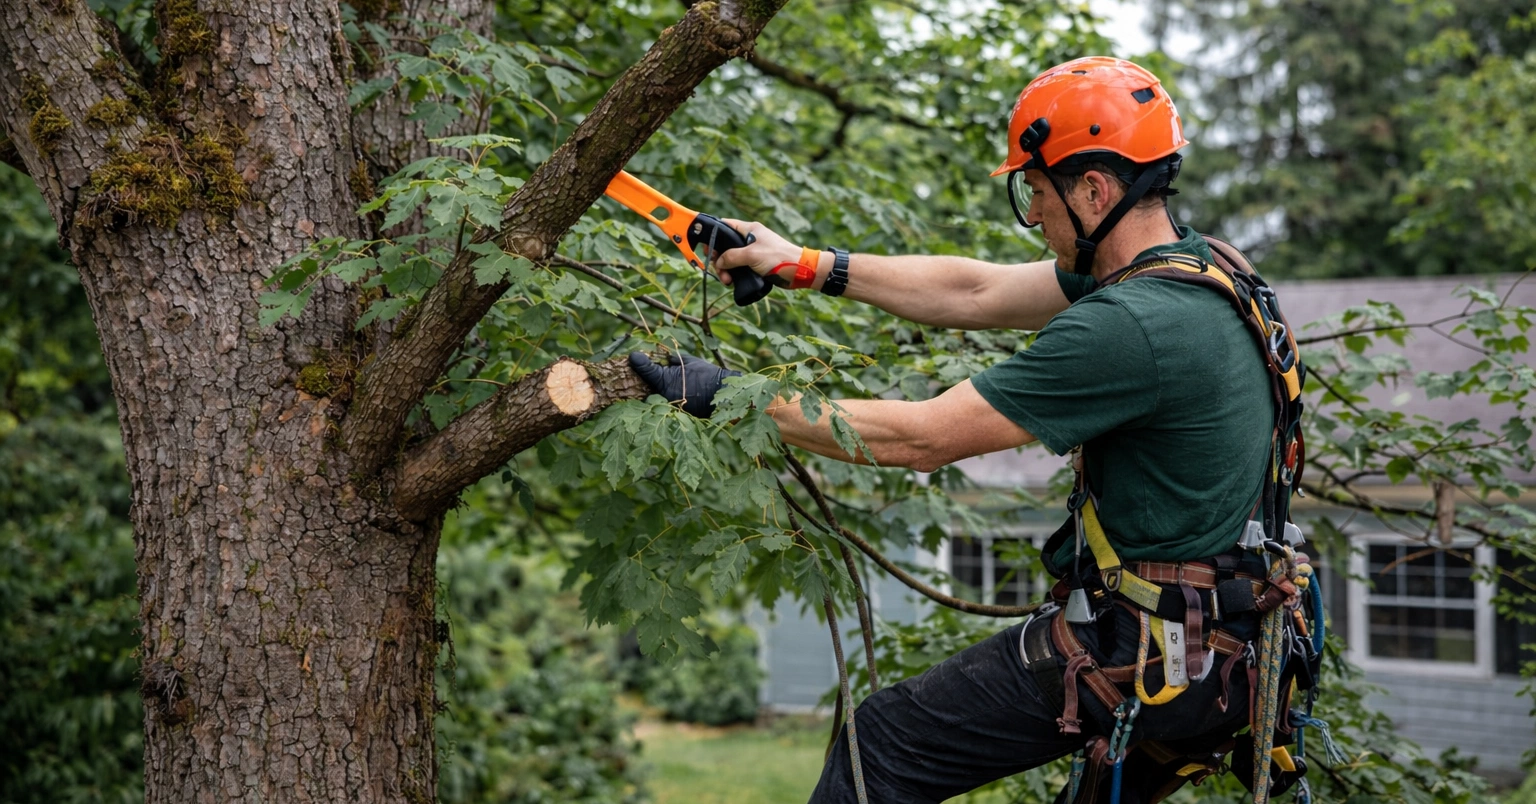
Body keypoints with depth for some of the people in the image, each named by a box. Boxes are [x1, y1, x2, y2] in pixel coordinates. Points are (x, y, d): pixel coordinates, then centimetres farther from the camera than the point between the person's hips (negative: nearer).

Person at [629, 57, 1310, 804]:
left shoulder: (1129, 326, -24)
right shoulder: (1191, 262, 6)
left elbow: (922, 438, -20)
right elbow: (975, 293, 12)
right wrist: (809, 265, 10)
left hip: (1139, 653, -9)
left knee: (880, 742, -2)